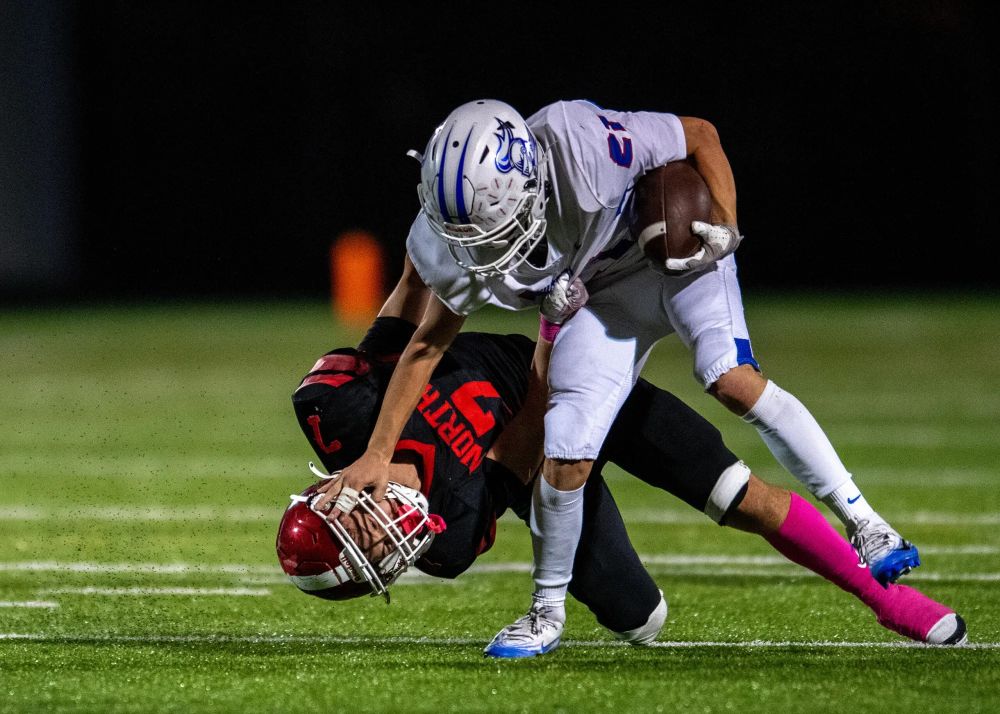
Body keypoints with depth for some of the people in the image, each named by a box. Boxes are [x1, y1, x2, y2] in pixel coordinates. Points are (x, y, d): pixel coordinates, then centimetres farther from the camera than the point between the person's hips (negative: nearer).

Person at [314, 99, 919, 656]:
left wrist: (725, 226, -30)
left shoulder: (578, 144, -38)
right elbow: (430, 342, -7)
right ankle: (549, 611, 12)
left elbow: (700, 135, -19)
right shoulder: (449, 242, -23)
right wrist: (378, 455, -8)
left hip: (675, 253, -3)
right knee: (566, 459, -12)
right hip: (600, 299, 3)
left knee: (733, 380, -26)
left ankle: (861, 521, -15)